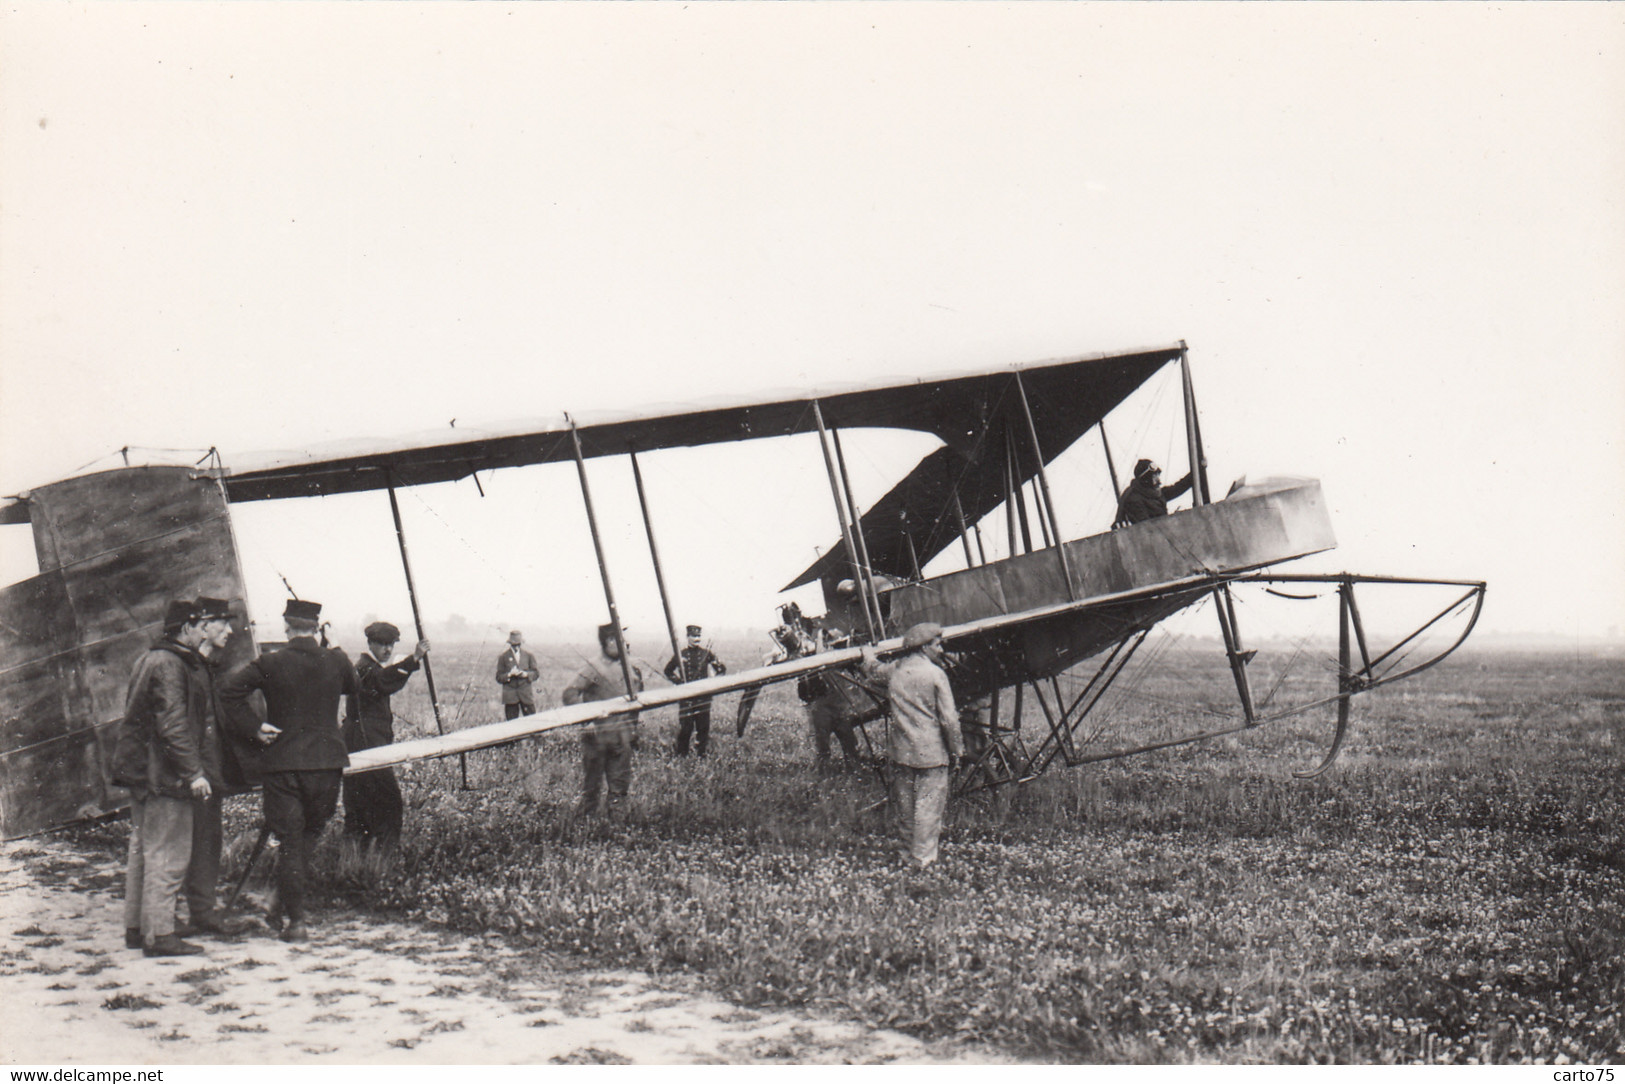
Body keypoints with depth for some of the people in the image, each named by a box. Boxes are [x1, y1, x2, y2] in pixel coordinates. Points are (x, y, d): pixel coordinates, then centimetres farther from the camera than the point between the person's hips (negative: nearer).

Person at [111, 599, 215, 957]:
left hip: (141, 773, 11)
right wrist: (194, 772, -23)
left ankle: (135, 927, 24)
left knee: (142, 850, 16)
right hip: (163, 775, -11)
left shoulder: (148, 660, 15)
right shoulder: (170, 665, -16)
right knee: (167, 854, -7)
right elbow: (173, 725, -23)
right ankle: (159, 934, -4)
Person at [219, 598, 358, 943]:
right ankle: (285, 906, 19)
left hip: (281, 762, -2)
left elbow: (229, 690, -13)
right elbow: (354, 689, 18)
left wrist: (253, 729, -6)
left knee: (289, 841, 4)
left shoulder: (270, 664, -7)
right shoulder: (337, 661, -1)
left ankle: (295, 920, 4)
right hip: (327, 762, 2)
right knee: (309, 836, 17)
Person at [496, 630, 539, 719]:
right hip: (510, 695, -1)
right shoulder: (503, 657, 5)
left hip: (526, 695, 1)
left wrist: (526, 674, -12)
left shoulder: (529, 656, 10)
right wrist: (509, 674, -17)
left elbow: (536, 673, 9)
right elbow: (499, 678, 3)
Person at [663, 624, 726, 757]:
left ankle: (700, 753, 10)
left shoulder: (706, 653, 4)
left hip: (703, 695, 1)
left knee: (703, 726, 1)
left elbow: (722, 669, 14)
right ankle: (681, 754, 7)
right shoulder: (680, 655, 4)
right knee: (685, 726, -2)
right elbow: (668, 671, 19)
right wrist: (678, 681, 4)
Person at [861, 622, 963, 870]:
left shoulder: (894, 670, 4)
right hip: (930, 752, -6)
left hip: (900, 750, 6)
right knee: (929, 805, 1)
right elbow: (949, 718, -13)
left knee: (904, 803, 17)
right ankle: (922, 858, 3)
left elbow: (874, 669, 28)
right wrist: (956, 749, -2)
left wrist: (868, 654, 50)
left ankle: (907, 848, 28)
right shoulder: (935, 673, -12)